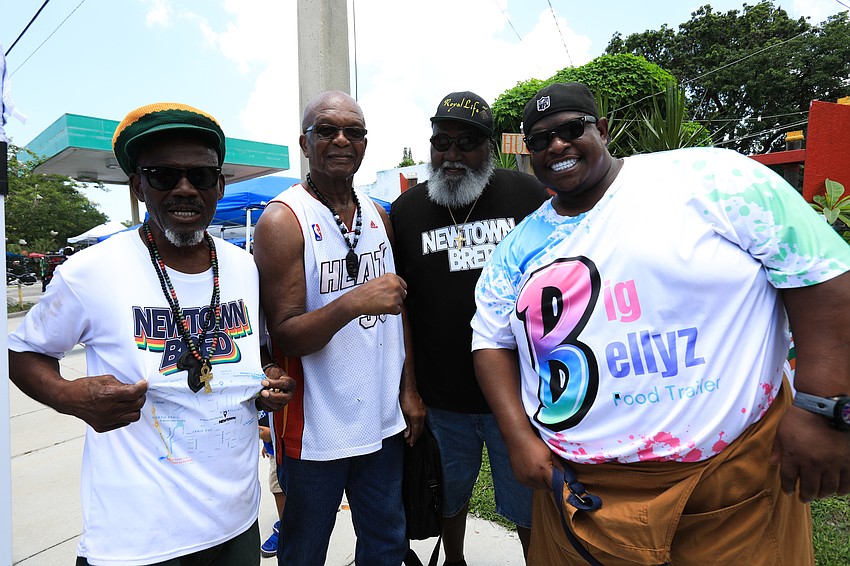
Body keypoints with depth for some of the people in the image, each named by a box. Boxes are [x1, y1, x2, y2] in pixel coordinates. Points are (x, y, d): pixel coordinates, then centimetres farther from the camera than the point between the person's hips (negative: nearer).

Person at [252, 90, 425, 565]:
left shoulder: (379, 216, 6)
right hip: (316, 432, -5)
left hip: (384, 420, 5)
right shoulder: (282, 220, -12)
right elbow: (285, 336, -16)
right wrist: (352, 303, -32)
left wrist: (409, 388, 8)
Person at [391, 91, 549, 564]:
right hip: (441, 396, 2)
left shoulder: (528, 195, -3)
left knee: (531, 509, 13)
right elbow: (397, 302, 6)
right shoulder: (406, 209, 1)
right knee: (450, 493, 22)